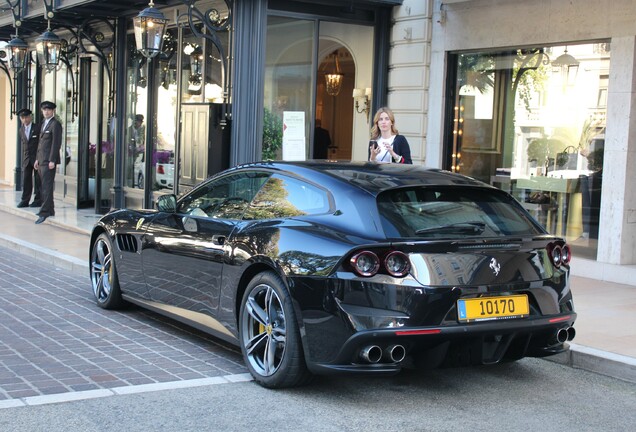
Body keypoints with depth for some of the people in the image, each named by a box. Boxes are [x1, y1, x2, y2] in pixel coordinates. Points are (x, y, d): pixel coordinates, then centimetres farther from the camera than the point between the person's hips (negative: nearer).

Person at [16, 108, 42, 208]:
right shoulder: (21, 130, 11)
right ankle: (25, 200, 8)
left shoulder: (37, 128, -6)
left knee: (37, 180, 0)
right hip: (26, 158, 5)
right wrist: (23, 158, 13)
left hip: (37, 158, -5)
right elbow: (23, 144, 17)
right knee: (26, 179, 4)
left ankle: (38, 200, 5)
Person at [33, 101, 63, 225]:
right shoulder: (43, 123, 20)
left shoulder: (55, 124, -9)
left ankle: (44, 213, -14)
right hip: (42, 160, 9)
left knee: (47, 187, -11)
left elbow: (56, 143, -14)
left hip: (49, 160, -9)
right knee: (45, 186, 12)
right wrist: (38, 159, 19)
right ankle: (50, 210, 18)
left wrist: (52, 161, -19)